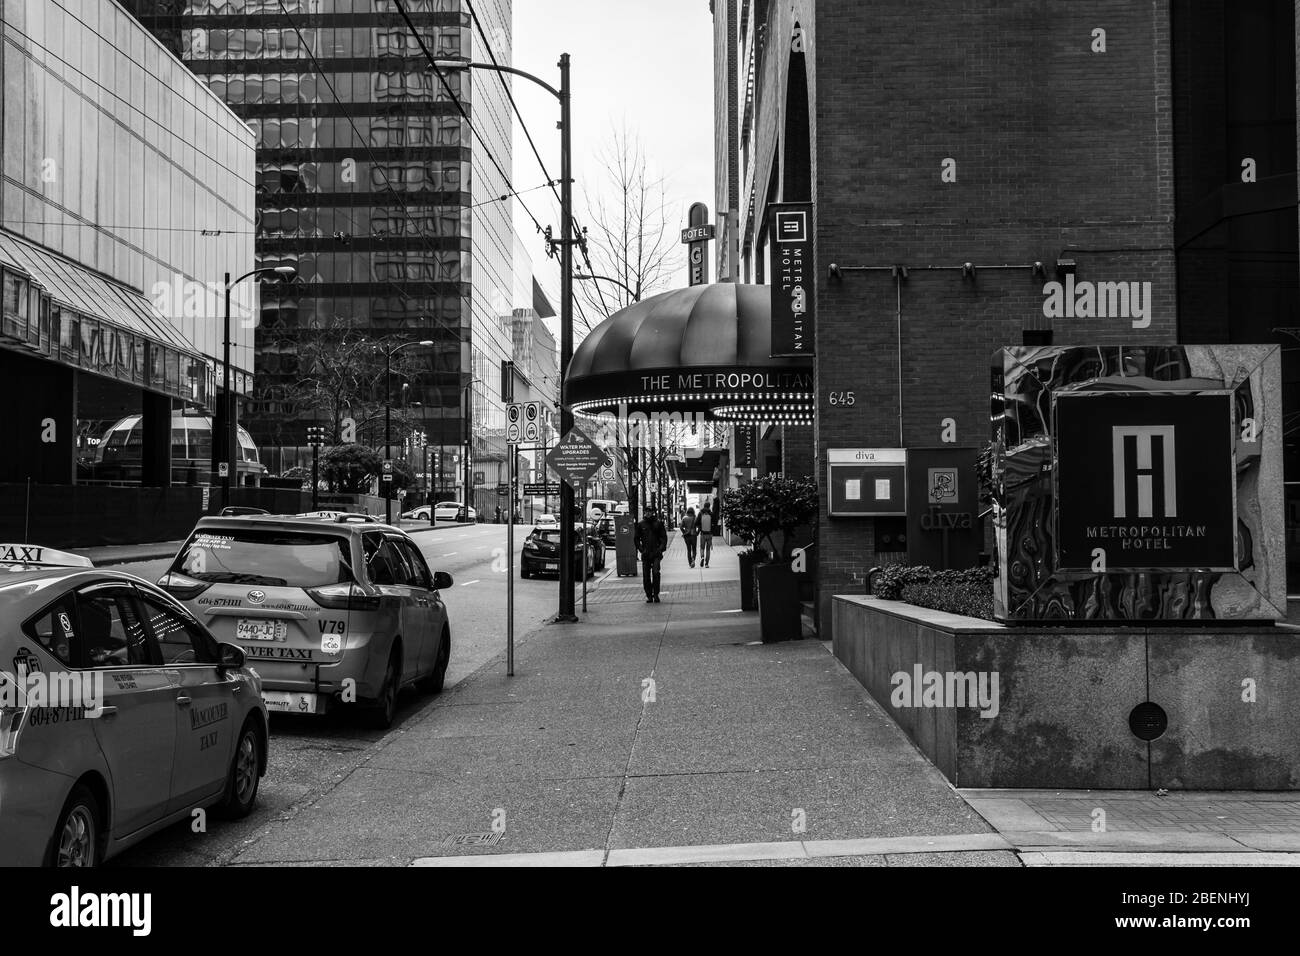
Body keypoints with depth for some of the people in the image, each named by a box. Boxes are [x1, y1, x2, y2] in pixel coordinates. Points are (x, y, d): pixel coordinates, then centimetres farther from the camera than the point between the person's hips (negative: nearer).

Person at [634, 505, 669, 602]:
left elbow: (664, 537, 7)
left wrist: (661, 548, -6)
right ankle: (649, 596, 12)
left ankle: (656, 594, -6)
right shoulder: (640, 524, 7)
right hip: (645, 554, 2)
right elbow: (636, 539, 12)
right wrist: (641, 549, -1)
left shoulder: (658, 523, 5)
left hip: (656, 553, -2)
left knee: (656, 572, -16)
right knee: (646, 576, 2)